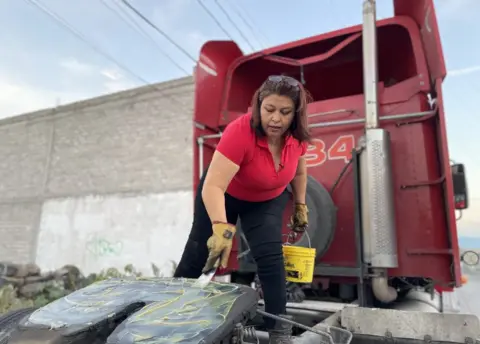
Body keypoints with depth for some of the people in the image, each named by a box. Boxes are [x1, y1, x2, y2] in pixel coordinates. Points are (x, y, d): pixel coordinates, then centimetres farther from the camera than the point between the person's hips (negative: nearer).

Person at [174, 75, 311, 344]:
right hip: (224, 195, -2)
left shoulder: (298, 135, -21)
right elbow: (212, 186, -46)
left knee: (270, 256, -15)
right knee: (199, 254, 10)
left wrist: (300, 205, 5)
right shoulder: (240, 132, -39)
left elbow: (299, 171, 1)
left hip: (268, 200, 3)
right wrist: (222, 228, -59)